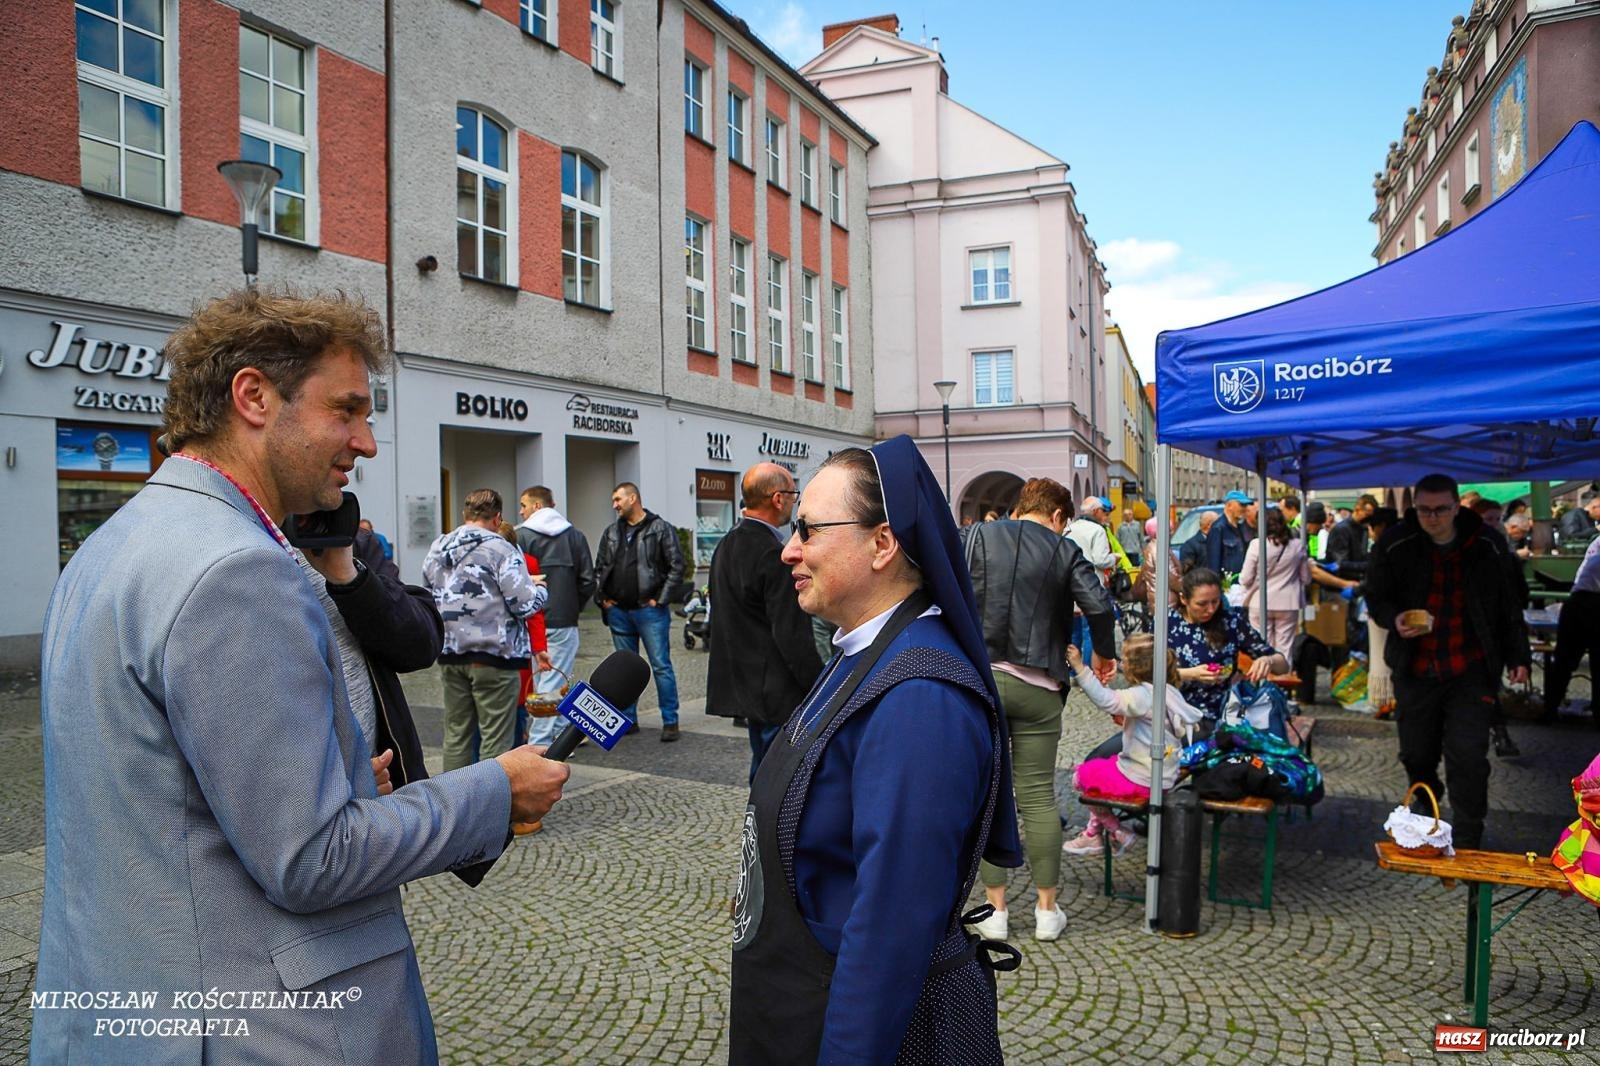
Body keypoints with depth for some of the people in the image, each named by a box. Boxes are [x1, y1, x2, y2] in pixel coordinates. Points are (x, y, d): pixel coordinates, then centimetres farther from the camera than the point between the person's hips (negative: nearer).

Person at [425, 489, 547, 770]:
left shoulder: (436, 549, 9)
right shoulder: (501, 549, -13)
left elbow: (430, 597, 17)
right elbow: (524, 604, -16)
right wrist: (540, 589, 4)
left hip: (450, 654, 6)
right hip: (493, 655, -6)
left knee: (456, 733, 15)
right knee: (496, 739, 1)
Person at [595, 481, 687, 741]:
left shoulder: (660, 529, -4)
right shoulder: (611, 533, 14)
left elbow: (676, 566, -8)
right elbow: (599, 568, 20)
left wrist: (660, 600, -11)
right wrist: (603, 598, 7)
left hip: (649, 610, -6)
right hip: (618, 612, 6)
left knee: (661, 666, -4)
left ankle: (670, 721, 2)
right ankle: (628, 719, 21)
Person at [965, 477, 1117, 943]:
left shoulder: (982, 537, 3)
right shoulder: (1064, 550, 1)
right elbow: (1098, 604, -9)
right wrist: (1104, 652, 8)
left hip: (980, 677, 0)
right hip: (1038, 685, 0)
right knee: (1039, 796, 9)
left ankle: (995, 909, 12)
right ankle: (1047, 911, 17)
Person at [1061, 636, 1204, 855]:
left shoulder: (1142, 695, -24)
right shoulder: (1167, 692, 5)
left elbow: (1106, 700, -40)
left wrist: (1079, 667, -43)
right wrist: (1126, 720, 2)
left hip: (1141, 781, -10)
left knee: (1081, 775, 8)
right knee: (1098, 766, 27)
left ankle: (1119, 833, 17)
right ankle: (1093, 833, 30)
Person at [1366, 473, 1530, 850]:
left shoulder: (1488, 547, -3)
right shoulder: (1395, 546, -6)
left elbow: (1508, 606, 8)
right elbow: (1376, 597, 3)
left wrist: (1517, 656, 9)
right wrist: (1394, 618, -18)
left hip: (1470, 672, -1)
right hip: (1415, 670, 1)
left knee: (1468, 758, -7)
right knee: (1416, 753, 14)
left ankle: (1467, 844, 6)